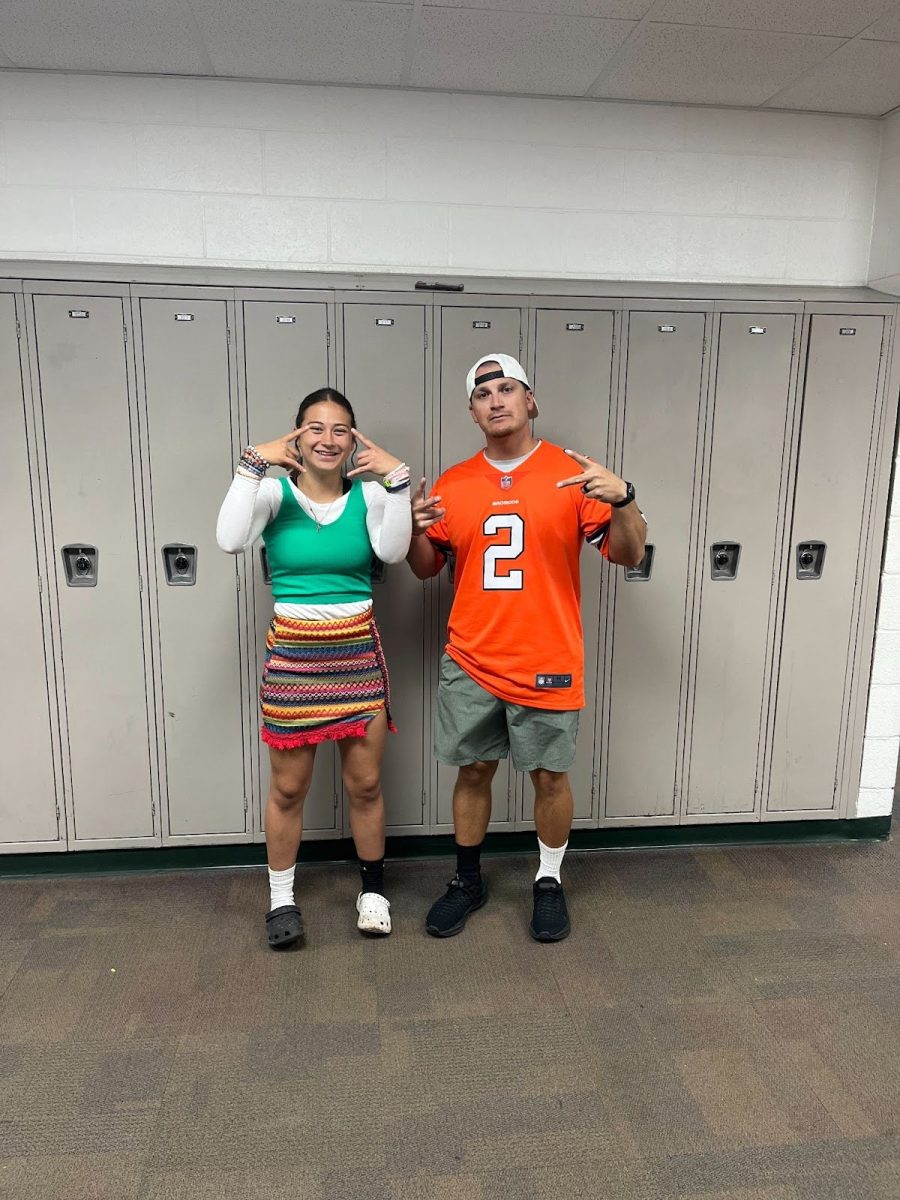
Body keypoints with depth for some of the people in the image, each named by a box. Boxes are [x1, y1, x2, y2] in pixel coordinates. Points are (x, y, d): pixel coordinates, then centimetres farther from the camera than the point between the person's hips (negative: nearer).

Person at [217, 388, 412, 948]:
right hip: (292, 654, -1)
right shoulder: (275, 492, -4)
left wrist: (397, 478, -23)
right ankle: (282, 898, 31)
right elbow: (231, 540, -22)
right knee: (289, 788, 10)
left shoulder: (369, 495, 0)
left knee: (365, 783, 11)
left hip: (359, 651, 1)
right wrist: (254, 465, -22)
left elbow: (393, 552, -18)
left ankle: (374, 887, 33)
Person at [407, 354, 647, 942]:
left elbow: (629, 554, -9)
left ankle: (550, 882, 34)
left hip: (548, 666, -2)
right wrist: (417, 528, -12)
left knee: (550, 779, 12)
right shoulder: (453, 483, 3)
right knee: (473, 773, 15)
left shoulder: (572, 474, -6)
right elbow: (427, 568, 9)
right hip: (470, 664, 3)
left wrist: (623, 497, -28)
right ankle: (468, 880, 35)